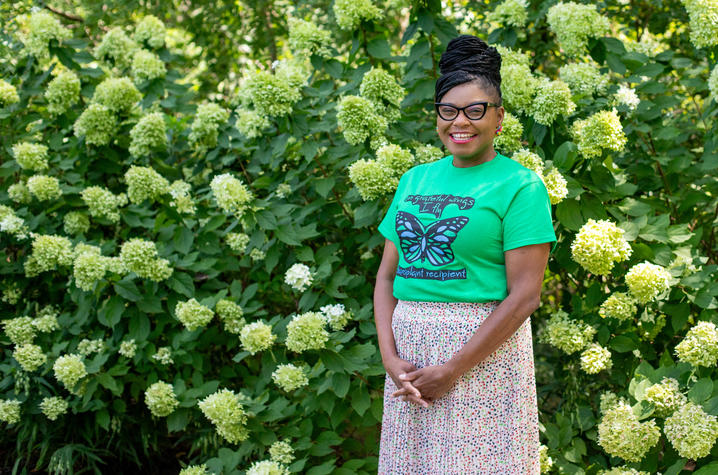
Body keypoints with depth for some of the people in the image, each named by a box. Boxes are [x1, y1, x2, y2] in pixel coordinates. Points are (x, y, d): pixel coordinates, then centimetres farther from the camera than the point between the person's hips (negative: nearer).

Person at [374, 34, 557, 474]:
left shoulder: (520, 186, -5)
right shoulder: (414, 180, 12)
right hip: (410, 353, 5)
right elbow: (387, 274, 11)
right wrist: (390, 357, -5)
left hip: (484, 351, -5)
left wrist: (451, 371, -14)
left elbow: (525, 296, -12)